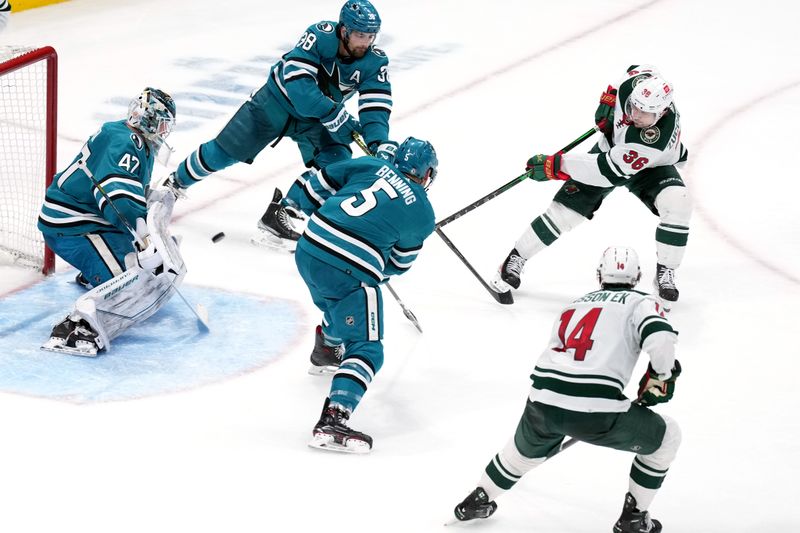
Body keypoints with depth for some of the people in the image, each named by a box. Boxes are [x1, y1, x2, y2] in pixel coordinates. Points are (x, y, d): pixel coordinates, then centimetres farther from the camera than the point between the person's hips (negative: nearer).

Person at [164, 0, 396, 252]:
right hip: (278, 100, -3)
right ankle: (175, 183, 29)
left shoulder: (375, 62, -20)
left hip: (317, 120, 3)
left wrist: (380, 142, -44)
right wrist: (333, 114, -44)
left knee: (335, 161, -21)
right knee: (223, 152, 2)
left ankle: (277, 215, -14)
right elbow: (297, 81, -39)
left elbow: (376, 107, -25)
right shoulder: (321, 35, -31)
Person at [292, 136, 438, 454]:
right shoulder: (423, 215, 6)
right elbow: (398, 264, 16)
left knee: (336, 305, 37)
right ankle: (332, 423, -17)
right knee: (366, 350, 0)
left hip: (308, 250, 6)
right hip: (352, 274, -6)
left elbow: (318, 187, 15)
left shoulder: (370, 166, 13)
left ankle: (326, 353, 62)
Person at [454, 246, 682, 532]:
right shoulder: (640, 302, 9)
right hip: (596, 409, -6)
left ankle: (479, 499, 50)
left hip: (543, 402, 6)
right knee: (666, 437, 18)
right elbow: (661, 338, -11)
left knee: (525, 448, 39)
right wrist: (661, 376, 8)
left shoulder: (576, 304, 27)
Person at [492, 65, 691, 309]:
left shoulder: (657, 139, -44)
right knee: (567, 208, -8)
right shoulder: (636, 80, -32)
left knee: (677, 204, -30)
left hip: (652, 166, -4)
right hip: (611, 148, 4)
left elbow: (609, 170, -42)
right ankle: (516, 258, 8)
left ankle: (665, 274, -10)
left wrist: (556, 165, -39)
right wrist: (609, 97, -11)